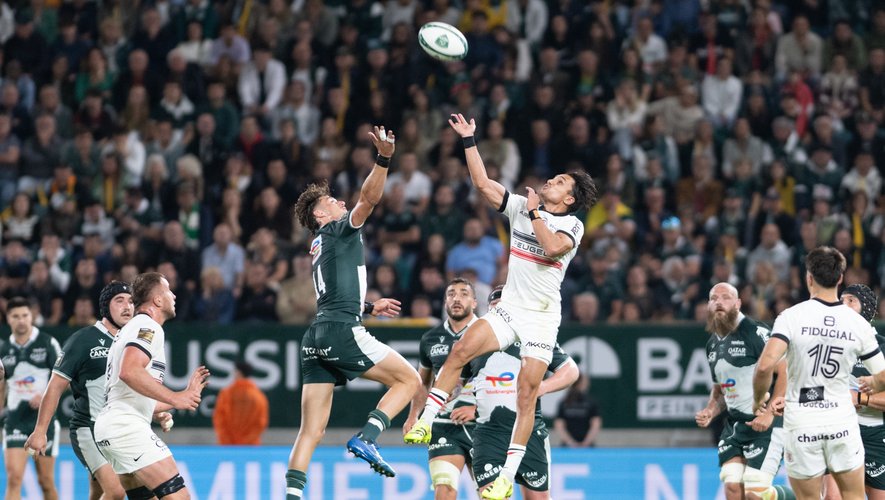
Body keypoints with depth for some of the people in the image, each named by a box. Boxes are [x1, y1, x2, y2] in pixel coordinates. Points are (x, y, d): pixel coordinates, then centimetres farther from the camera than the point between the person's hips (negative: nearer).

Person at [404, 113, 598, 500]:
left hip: (542, 319, -3)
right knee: (463, 348, -22)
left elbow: (552, 247, -22)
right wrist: (469, 140, 3)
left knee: (527, 394, -8)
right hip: (509, 308, 3)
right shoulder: (521, 207, 9)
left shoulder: (573, 225, -2)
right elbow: (482, 182, 7)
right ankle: (424, 423, -20)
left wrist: (535, 212, -12)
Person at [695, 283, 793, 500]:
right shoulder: (713, 344, 14)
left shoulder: (755, 332, -12)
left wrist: (769, 413, -21)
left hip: (766, 423, -8)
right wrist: (710, 412, 6)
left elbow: (784, 372, -15)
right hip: (735, 424, 8)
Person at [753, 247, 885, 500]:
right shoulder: (858, 323, -2)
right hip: (842, 420, 2)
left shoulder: (791, 317, -11)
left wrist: (759, 398, -2)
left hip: (801, 424, -2)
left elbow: (765, 365, -22)